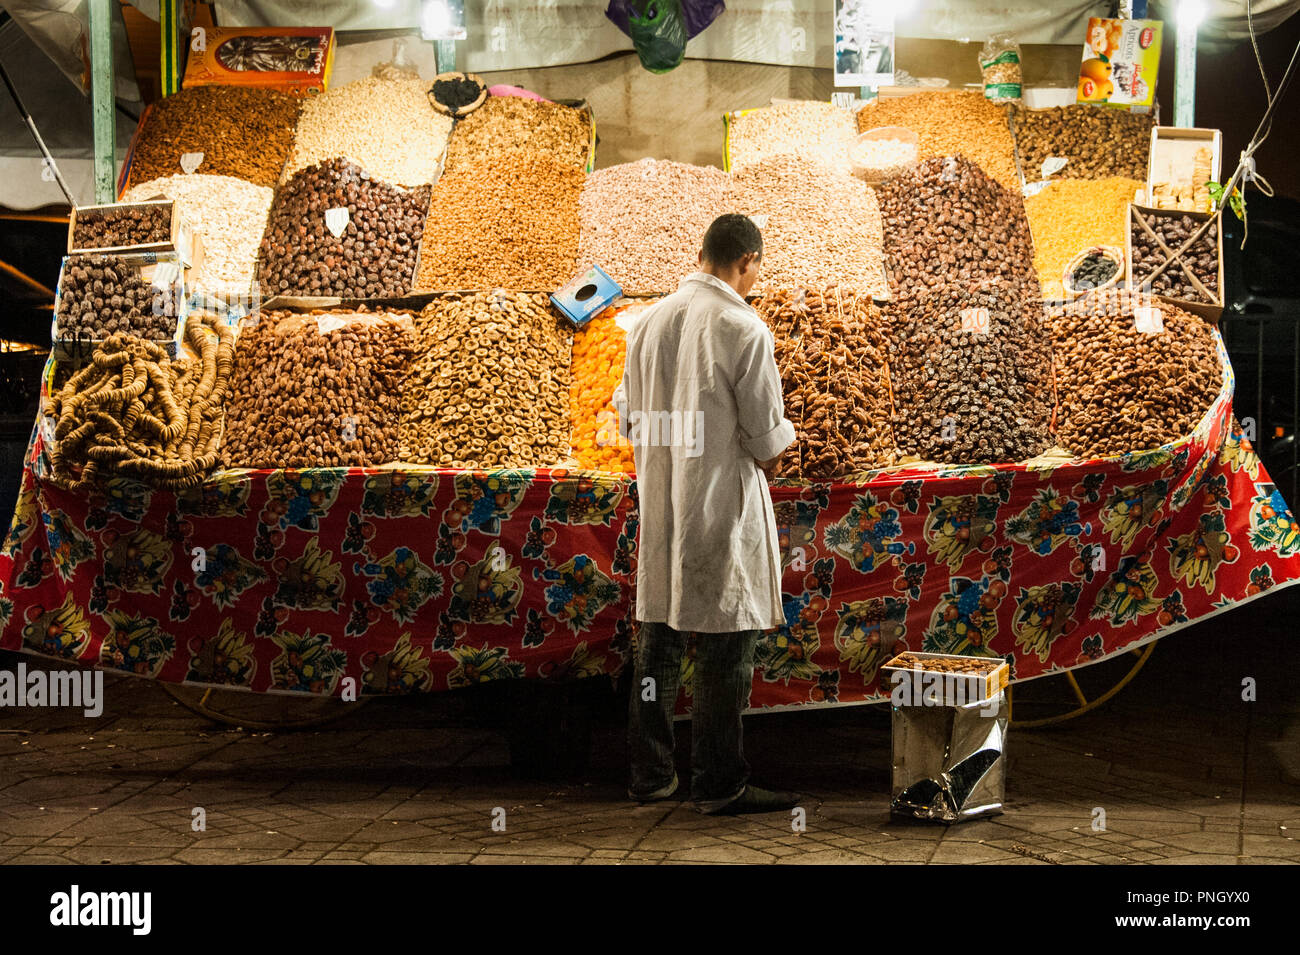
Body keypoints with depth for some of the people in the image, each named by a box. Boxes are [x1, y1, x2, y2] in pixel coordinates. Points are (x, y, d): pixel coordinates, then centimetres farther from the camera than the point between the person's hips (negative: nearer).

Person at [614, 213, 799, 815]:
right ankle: (720, 784, 7)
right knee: (725, 646, 1)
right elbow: (767, 443, -11)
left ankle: (649, 774, 21)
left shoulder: (648, 321, 6)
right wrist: (770, 452, 10)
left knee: (658, 638, 13)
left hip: (658, 506, 6)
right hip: (721, 507, -6)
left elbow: (628, 418, 13)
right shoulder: (743, 330, -13)